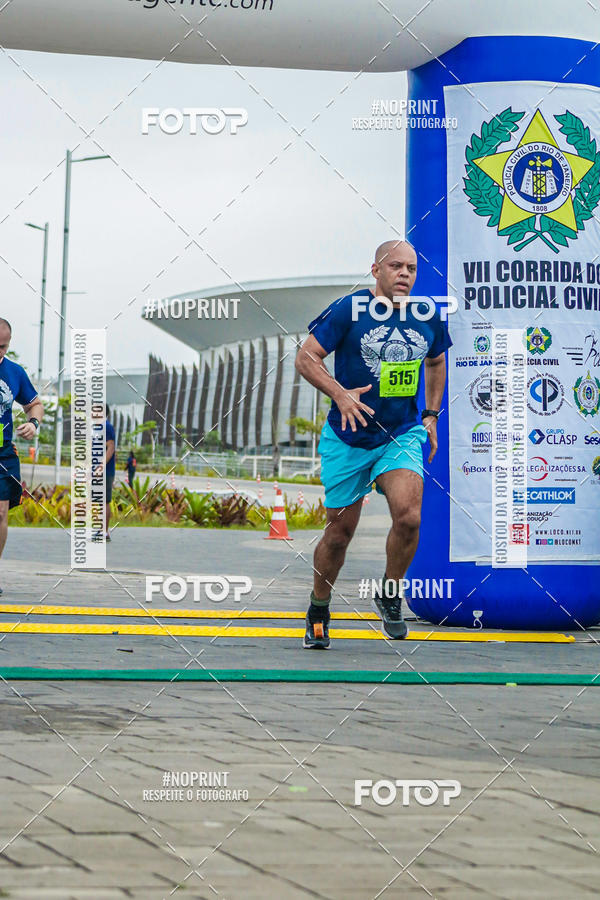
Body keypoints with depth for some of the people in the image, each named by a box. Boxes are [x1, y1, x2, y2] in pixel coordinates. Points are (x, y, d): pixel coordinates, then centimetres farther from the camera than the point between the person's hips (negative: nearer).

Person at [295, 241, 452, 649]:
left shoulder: (428, 317, 3)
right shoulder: (348, 310, -9)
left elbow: (436, 361, 22)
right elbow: (306, 357, -8)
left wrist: (431, 415, 15)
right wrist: (340, 393, -22)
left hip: (403, 435, 2)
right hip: (348, 439, -2)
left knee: (408, 516, -21)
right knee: (340, 531, 5)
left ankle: (390, 595, 4)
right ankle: (319, 611, 29)